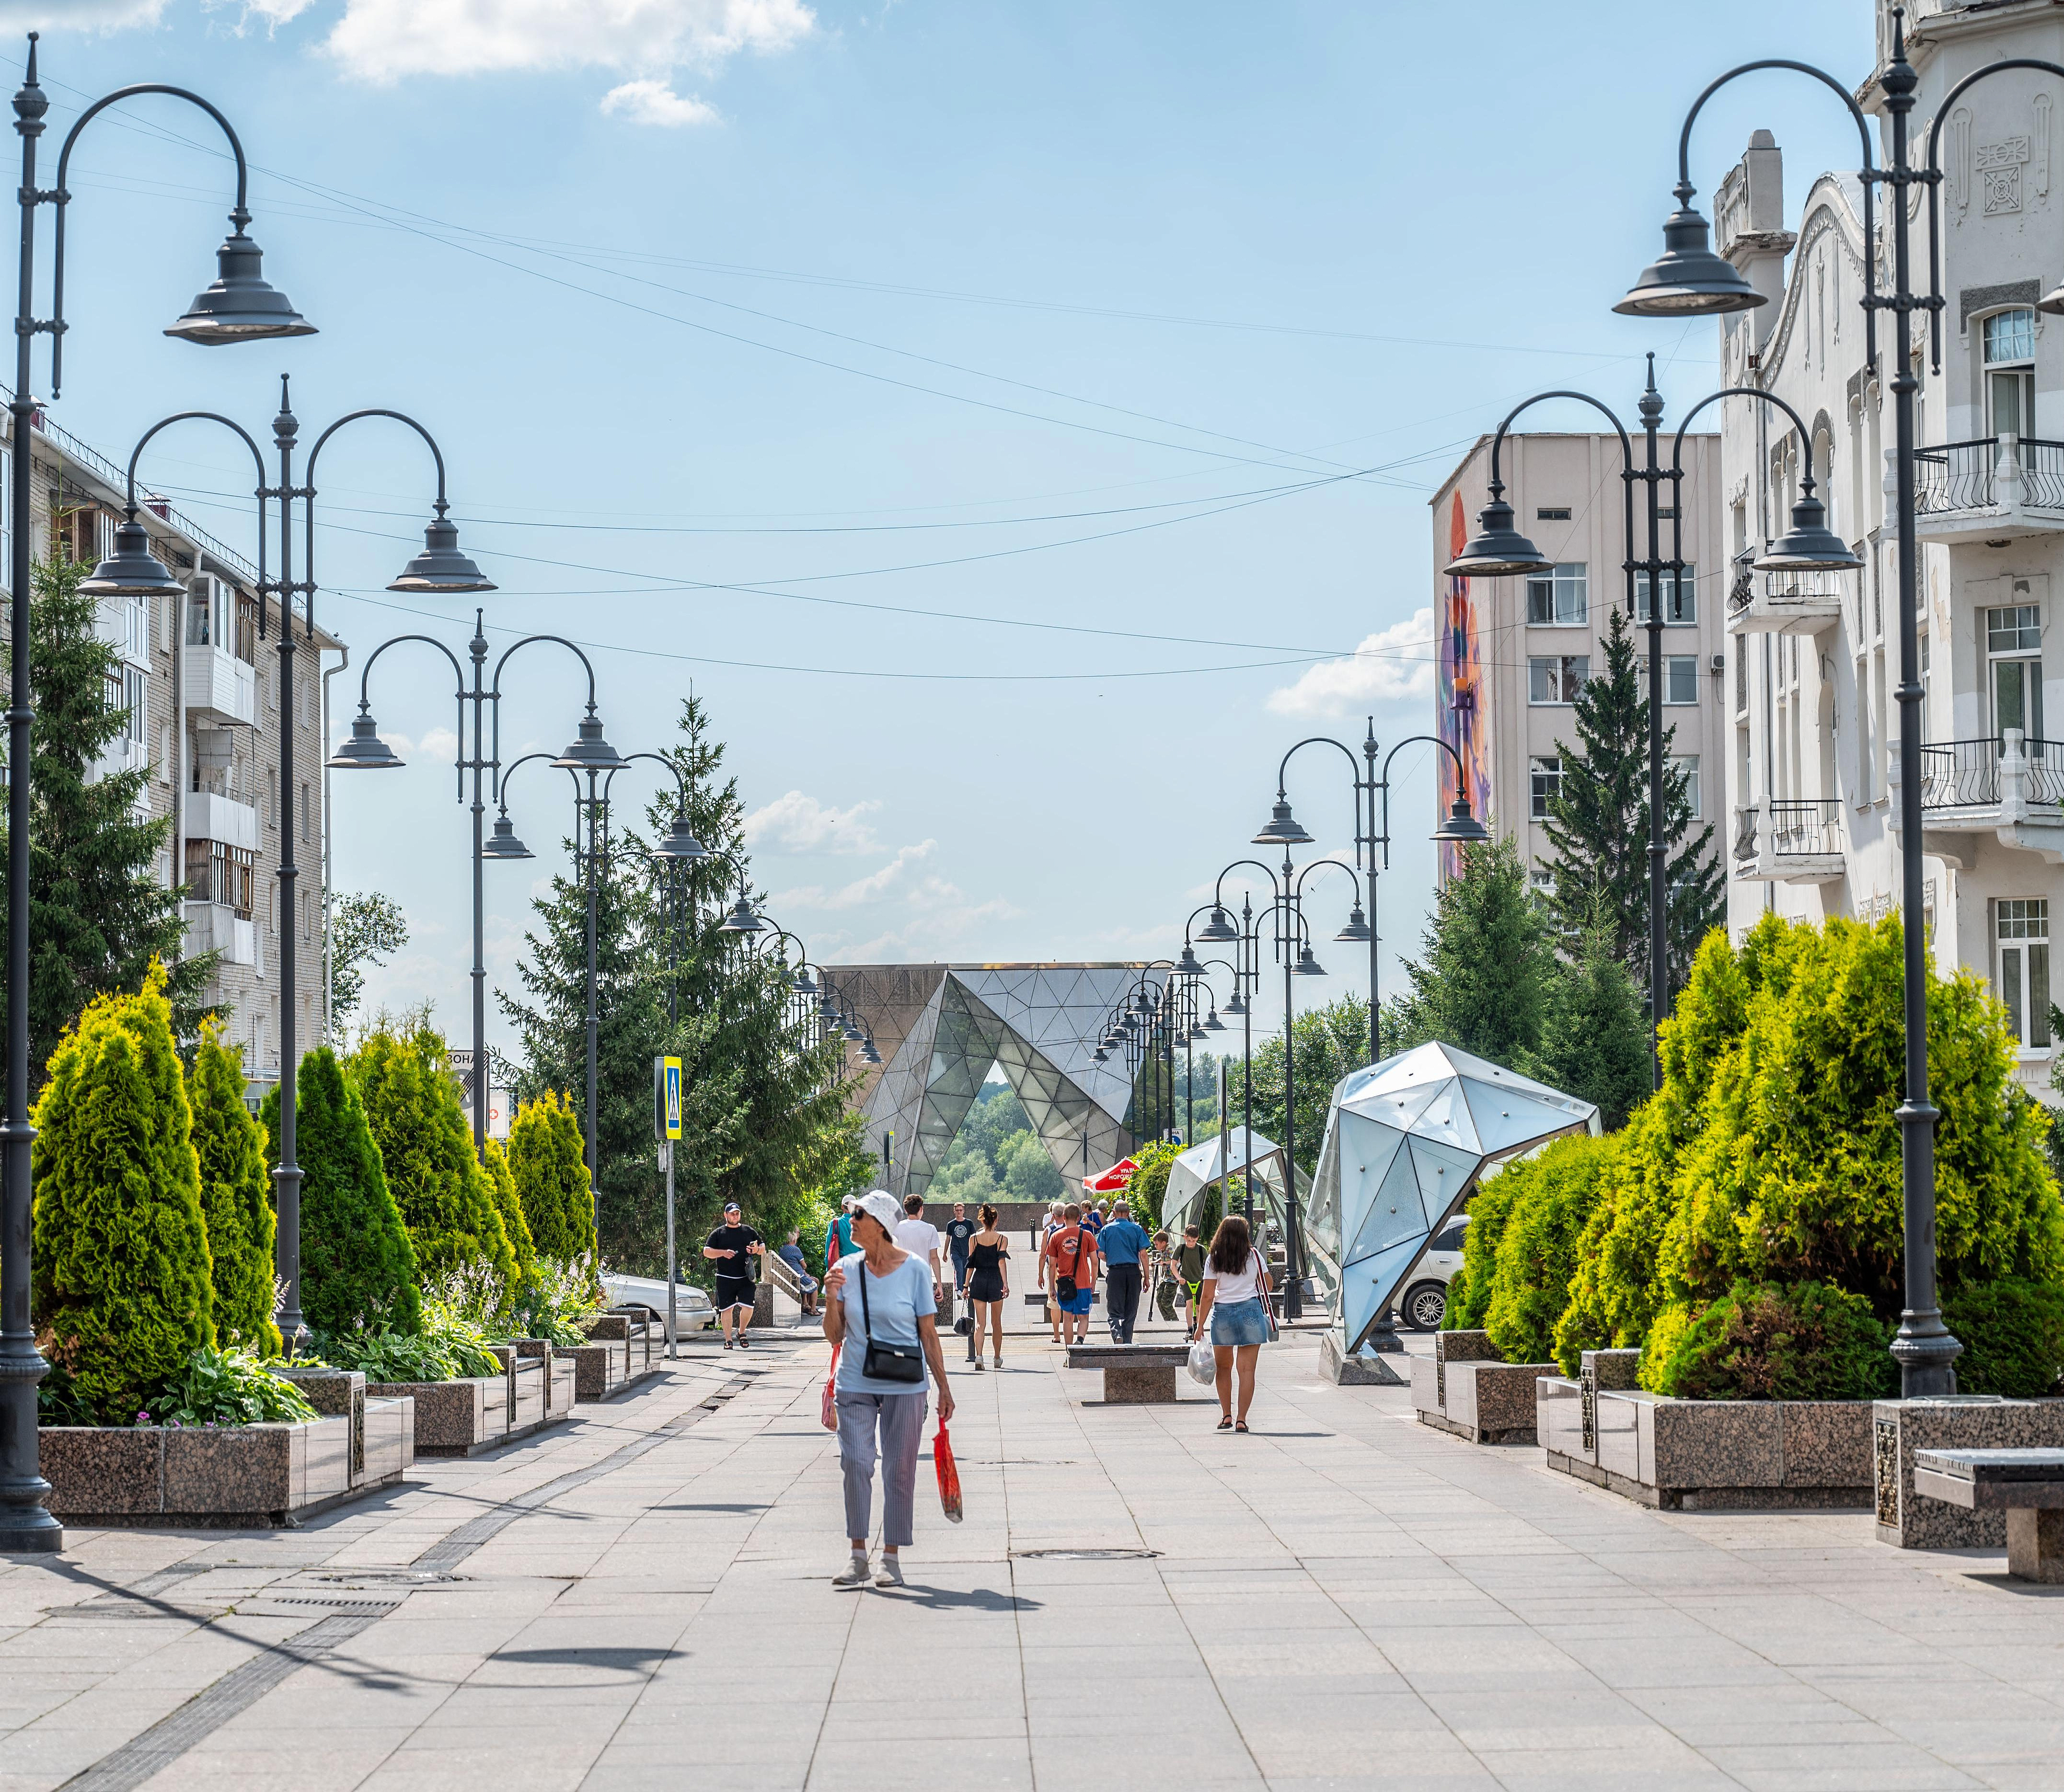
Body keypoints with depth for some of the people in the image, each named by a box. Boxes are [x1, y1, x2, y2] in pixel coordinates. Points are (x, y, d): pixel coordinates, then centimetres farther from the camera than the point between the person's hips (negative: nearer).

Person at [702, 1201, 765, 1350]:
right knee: (727, 1309, -1)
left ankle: (742, 1332, 15)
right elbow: (707, 1252, 2)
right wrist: (723, 1253, -13)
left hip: (745, 1278, 1)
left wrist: (757, 1250, -5)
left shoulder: (749, 1231, 13)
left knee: (748, 1307, -10)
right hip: (725, 1279, -1)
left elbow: (763, 1248, 19)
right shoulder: (718, 1234, 7)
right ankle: (728, 1340, 9)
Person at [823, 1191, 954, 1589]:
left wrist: (944, 1389, 1)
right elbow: (835, 1336, 6)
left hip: (904, 1387, -2)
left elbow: (928, 1334, 1)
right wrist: (832, 1300, -11)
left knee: (899, 1469, 2)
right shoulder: (846, 1269, 3)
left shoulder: (914, 1269, -4)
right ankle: (858, 1556, 1)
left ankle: (892, 1557, 10)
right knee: (856, 1464, -6)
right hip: (855, 1384, 2)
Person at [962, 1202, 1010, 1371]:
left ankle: (978, 1356, -18)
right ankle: (998, 1358, 23)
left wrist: (966, 1285, 6)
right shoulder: (1002, 1239, -3)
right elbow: (1002, 1262, -12)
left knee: (980, 1323, 0)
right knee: (996, 1322, 14)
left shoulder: (974, 1239, 1)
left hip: (979, 1280, 1)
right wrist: (1006, 1284, -16)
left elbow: (971, 1264, 0)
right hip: (996, 1281, -1)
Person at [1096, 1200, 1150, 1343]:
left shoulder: (1107, 1229, 4)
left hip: (1115, 1272, -1)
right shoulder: (1137, 1229, 4)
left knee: (1115, 1310, 1)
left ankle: (1117, 1333, -25)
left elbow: (1101, 1254, 0)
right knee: (1130, 1311, 11)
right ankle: (1127, 1342, 15)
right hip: (1133, 1272, 1)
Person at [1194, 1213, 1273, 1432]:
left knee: (1223, 1367, 16)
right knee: (1247, 1369, 0)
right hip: (1251, 1311, 0)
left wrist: (1200, 1326, -1)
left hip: (1222, 1313, 0)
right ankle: (1242, 1419, -5)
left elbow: (1208, 1296, -4)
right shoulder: (1254, 1255, 2)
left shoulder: (1213, 1260, -1)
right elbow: (1268, 1285, 12)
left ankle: (1226, 1416, 14)